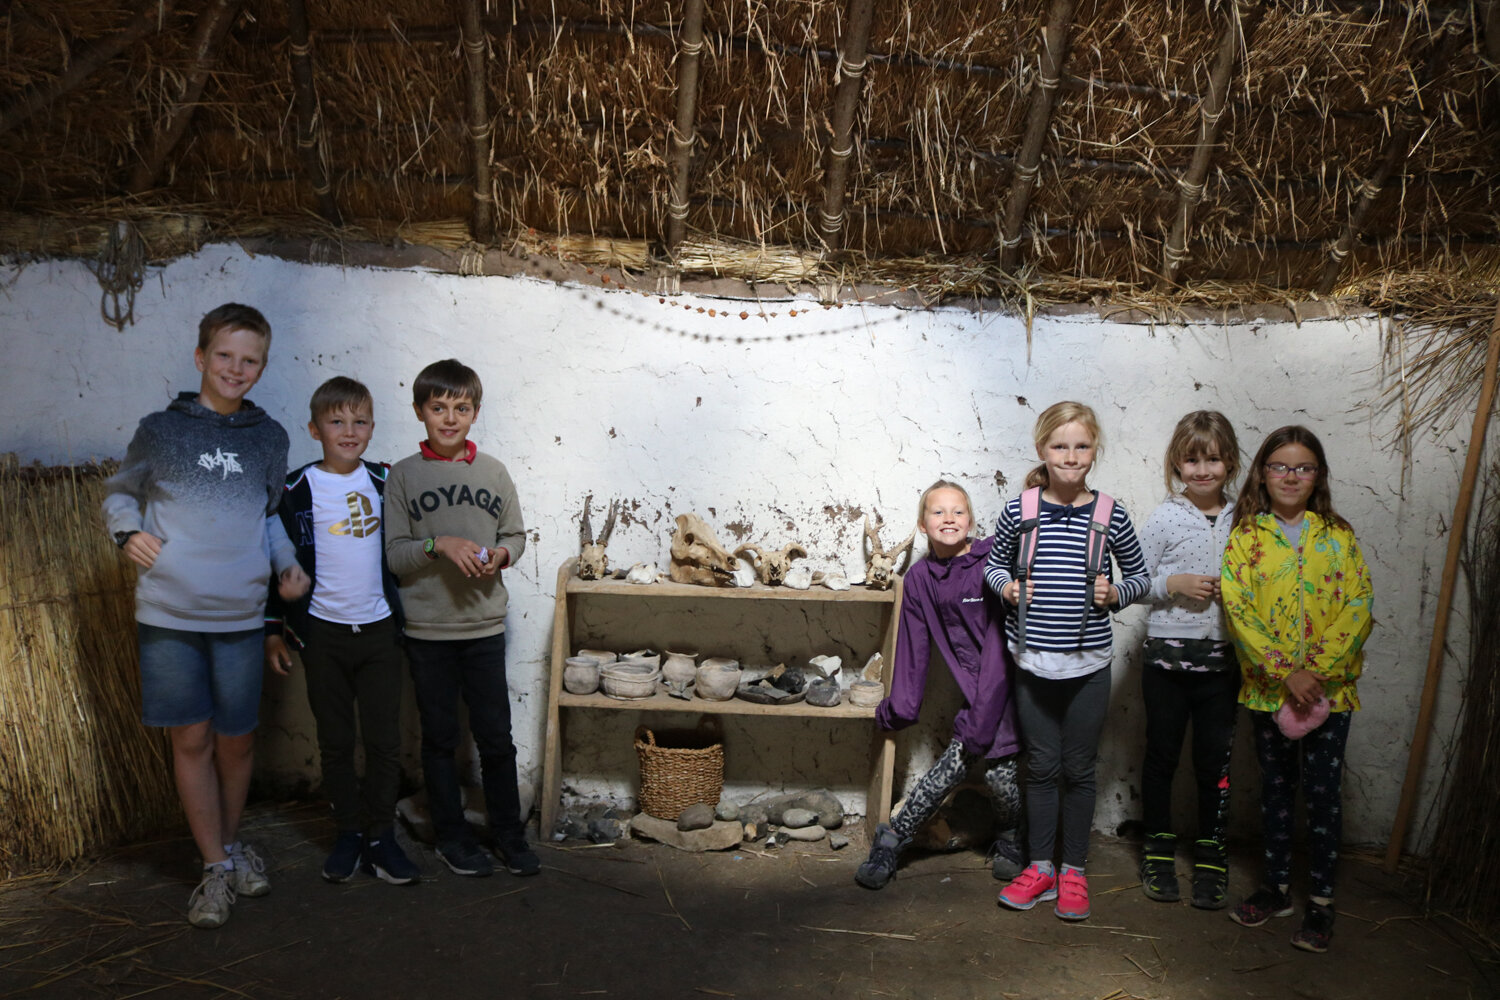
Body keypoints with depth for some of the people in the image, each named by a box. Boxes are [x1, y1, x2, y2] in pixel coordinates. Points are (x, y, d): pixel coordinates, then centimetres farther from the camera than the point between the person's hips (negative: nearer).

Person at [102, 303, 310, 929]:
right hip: (169, 615, -1)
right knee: (191, 739, 4)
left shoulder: (268, 437, 9)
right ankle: (215, 867, 18)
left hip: (239, 616, 2)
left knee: (237, 738, 9)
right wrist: (128, 533, -4)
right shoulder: (160, 430, 3)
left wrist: (288, 565, 7)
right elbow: (119, 493, 15)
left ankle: (232, 842, 34)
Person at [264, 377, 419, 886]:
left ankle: (380, 835, 15)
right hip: (323, 633, -1)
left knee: (385, 740, 2)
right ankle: (348, 832, 23)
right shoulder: (296, 490, -4)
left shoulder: (384, 482, 4)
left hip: (378, 630, 2)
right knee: (335, 742, 9)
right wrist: (273, 630, 1)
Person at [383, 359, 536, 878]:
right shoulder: (403, 476, -2)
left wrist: (501, 554, -11)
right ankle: (451, 836, 24)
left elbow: (516, 534, 10)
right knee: (439, 737, 10)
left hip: (484, 625, 1)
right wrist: (439, 545, -20)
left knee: (496, 736, 6)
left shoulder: (493, 471, 3)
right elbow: (394, 555, -4)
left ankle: (509, 833, 21)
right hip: (427, 628, -1)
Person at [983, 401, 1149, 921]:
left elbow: (1140, 575, 9)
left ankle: (1074, 871, 25)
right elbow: (994, 563, 12)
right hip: (1033, 661, 1)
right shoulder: (1020, 510, -3)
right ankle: (1040, 868, 25)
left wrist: (1115, 593, -10)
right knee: (1042, 766, 11)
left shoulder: (1110, 515, -3)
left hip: (1088, 663, 0)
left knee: (1078, 769, 10)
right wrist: (1005, 586, -8)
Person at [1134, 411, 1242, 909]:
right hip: (1167, 655, -1)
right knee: (1162, 754, 10)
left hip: (1221, 658, 2)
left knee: (1215, 758, 8)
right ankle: (1158, 847, 27)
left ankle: (1210, 856, 24)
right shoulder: (1164, 518, -4)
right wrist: (1174, 584, -17)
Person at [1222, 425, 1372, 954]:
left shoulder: (1338, 536, 2)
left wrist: (1317, 671, -16)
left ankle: (1321, 901, 15)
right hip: (1268, 687, 1)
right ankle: (1276, 888, 25)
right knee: (1275, 787, 12)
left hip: (1329, 687, 0)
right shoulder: (1245, 538, 0)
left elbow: (1358, 606, -5)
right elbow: (1238, 611, -8)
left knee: (1322, 791, 3)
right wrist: (1286, 673, -17)